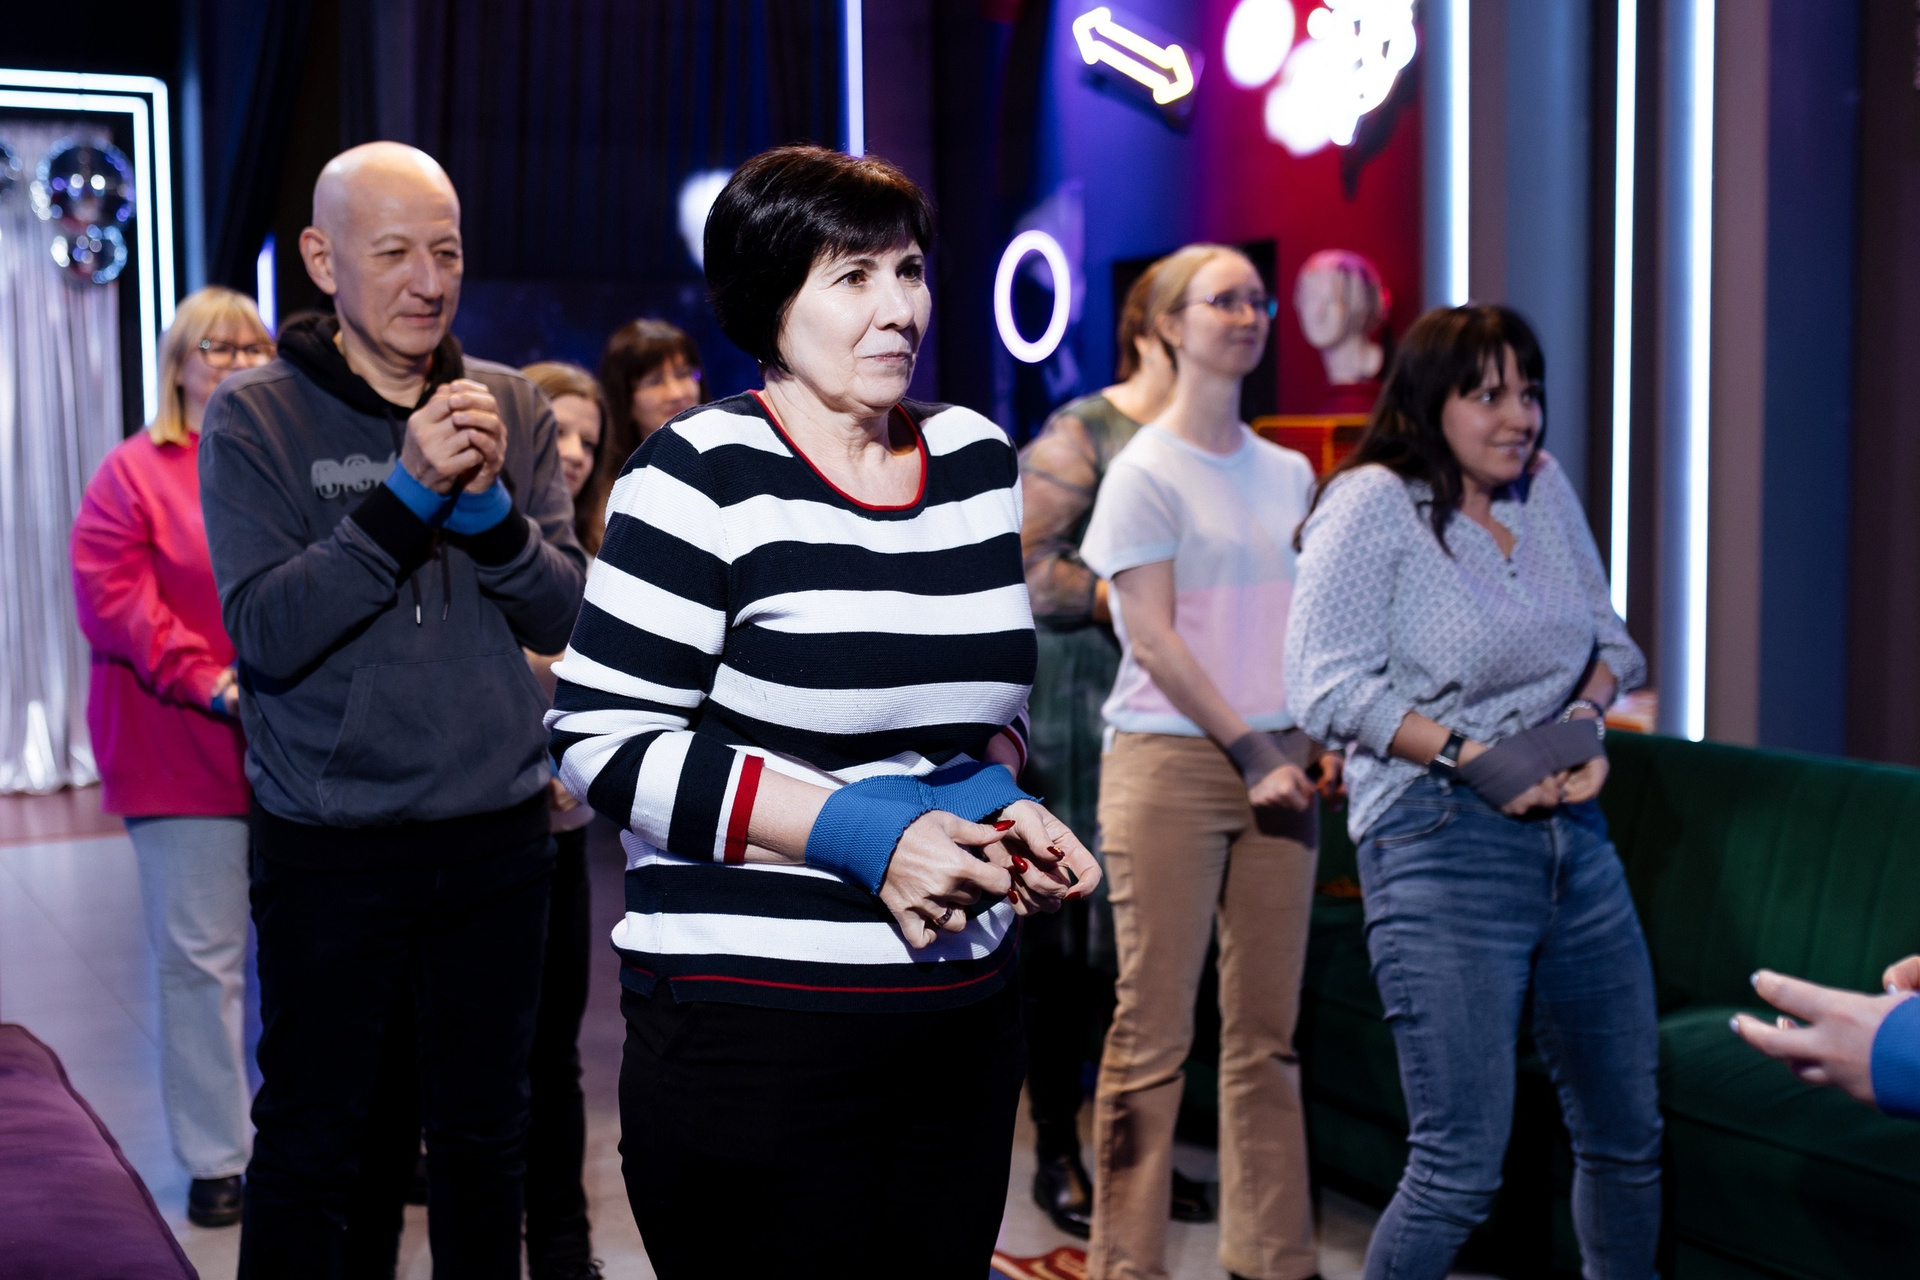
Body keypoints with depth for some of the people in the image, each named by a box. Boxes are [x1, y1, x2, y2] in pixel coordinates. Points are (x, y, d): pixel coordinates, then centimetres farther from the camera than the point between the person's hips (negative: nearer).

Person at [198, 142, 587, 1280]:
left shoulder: (513, 409, 3)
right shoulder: (256, 418, -5)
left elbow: (564, 614, -1)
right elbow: (266, 633, -15)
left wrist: (488, 503, -18)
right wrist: (409, 491, -23)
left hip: (497, 835, 3)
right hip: (330, 846, -3)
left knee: (485, 1138, 15)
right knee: (310, 1152, 9)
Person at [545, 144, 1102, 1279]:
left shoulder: (977, 459, 9)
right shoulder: (707, 473, -9)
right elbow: (604, 738, -13)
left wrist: (994, 794, -1)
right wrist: (857, 834, -17)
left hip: (964, 1011, 6)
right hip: (754, 1024, -6)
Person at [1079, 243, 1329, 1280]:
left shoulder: (1287, 474, 15)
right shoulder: (1145, 472, -3)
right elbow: (1153, 639, -9)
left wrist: (1316, 740, 3)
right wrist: (1250, 753, -11)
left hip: (1276, 764, 6)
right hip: (1171, 762, -5)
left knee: (1267, 1026, 8)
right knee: (1155, 1027, -4)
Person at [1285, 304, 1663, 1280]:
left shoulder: (1543, 485, 11)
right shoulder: (1373, 504, -7)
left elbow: (1606, 636, 20)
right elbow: (1329, 687, -14)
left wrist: (1588, 714, -1)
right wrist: (1470, 756, -18)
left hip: (1575, 835, 7)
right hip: (1440, 842, -7)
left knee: (1626, 1134, 16)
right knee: (1462, 1166, -8)